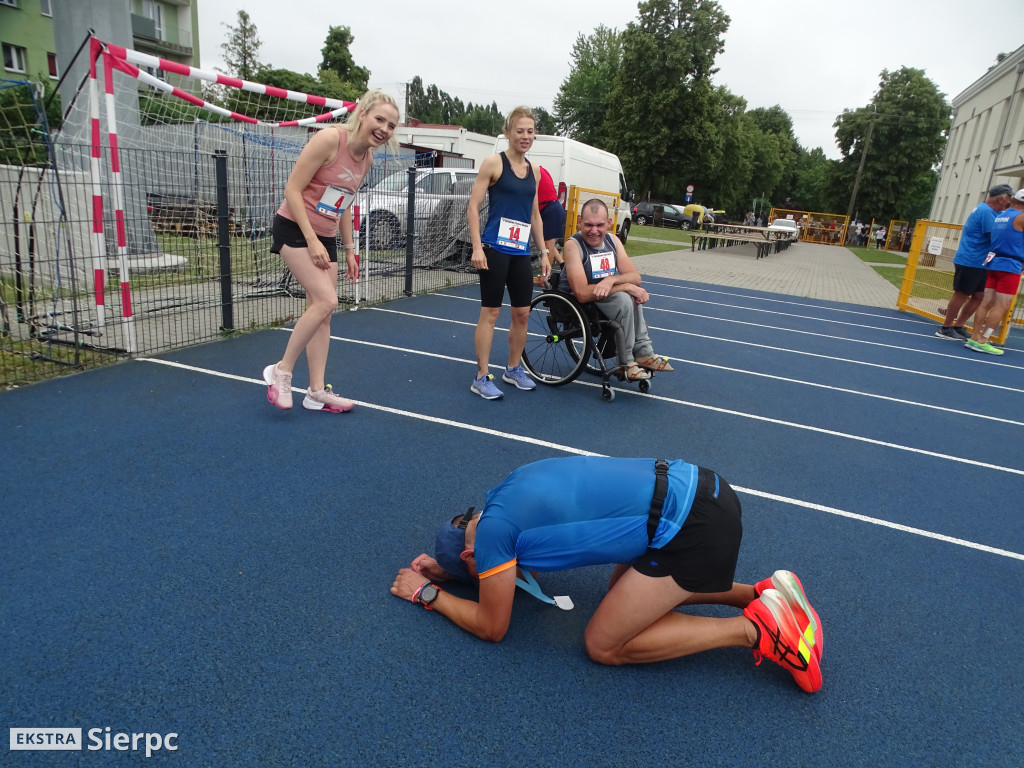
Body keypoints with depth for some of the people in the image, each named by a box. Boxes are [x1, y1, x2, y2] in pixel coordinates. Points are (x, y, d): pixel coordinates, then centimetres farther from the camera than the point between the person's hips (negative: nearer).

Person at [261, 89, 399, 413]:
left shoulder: (367, 158, 5)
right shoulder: (330, 138, -18)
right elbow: (292, 190, -18)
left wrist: (349, 249, 13)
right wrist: (311, 240, -22)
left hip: (325, 238, 8)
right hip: (295, 228, -8)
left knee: (323, 312, 5)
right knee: (326, 300, -20)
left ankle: (316, 392, 11)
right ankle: (281, 371, -3)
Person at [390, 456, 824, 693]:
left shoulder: (492, 529, -8)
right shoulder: (512, 488, 16)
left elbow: (491, 626, 6)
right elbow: (521, 563, 34)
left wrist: (428, 594, 18)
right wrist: (443, 570, 30)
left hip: (691, 526, -9)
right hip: (696, 485, 9)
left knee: (603, 646, 4)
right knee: (625, 592, 28)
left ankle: (755, 630, 3)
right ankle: (765, 592, 21)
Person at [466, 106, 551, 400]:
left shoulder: (534, 171, 14)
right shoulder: (493, 162, -4)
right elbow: (473, 206, -8)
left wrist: (543, 252, 16)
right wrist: (477, 247, -16)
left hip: (521, 252, 6)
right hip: (495, 249, -6)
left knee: (522, 313, 10)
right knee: (490, 312, -4)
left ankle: (514, 368, 28)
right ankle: (482, 378, 5)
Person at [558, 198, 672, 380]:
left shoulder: (613, 241, 0)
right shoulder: (573, 245, -21)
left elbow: (635, 277, -5)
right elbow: (582, 293, -30)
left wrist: (612, 279, -28)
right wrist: (625, 286, -27)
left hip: (603, 298, 7)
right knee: (623, 299, -27)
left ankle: (643, 352, -8)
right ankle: (627, 362, -16)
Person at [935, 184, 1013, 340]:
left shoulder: (985, 209, 15)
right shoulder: (986, 212, -16)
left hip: (978, 263, 10)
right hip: (969, 262, -10)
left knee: (979, 295, 10)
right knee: (962, 294, -4)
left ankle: (958, 326, 17)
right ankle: (946, 329, 2)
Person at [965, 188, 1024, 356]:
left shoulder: (999, 216, 12)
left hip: (993, 263, 7)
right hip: (1010, 266, -7)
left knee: (987, 303, 7)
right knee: (1001, 306, -5)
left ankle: (974, 338, 7)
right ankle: (982, 342, -7)